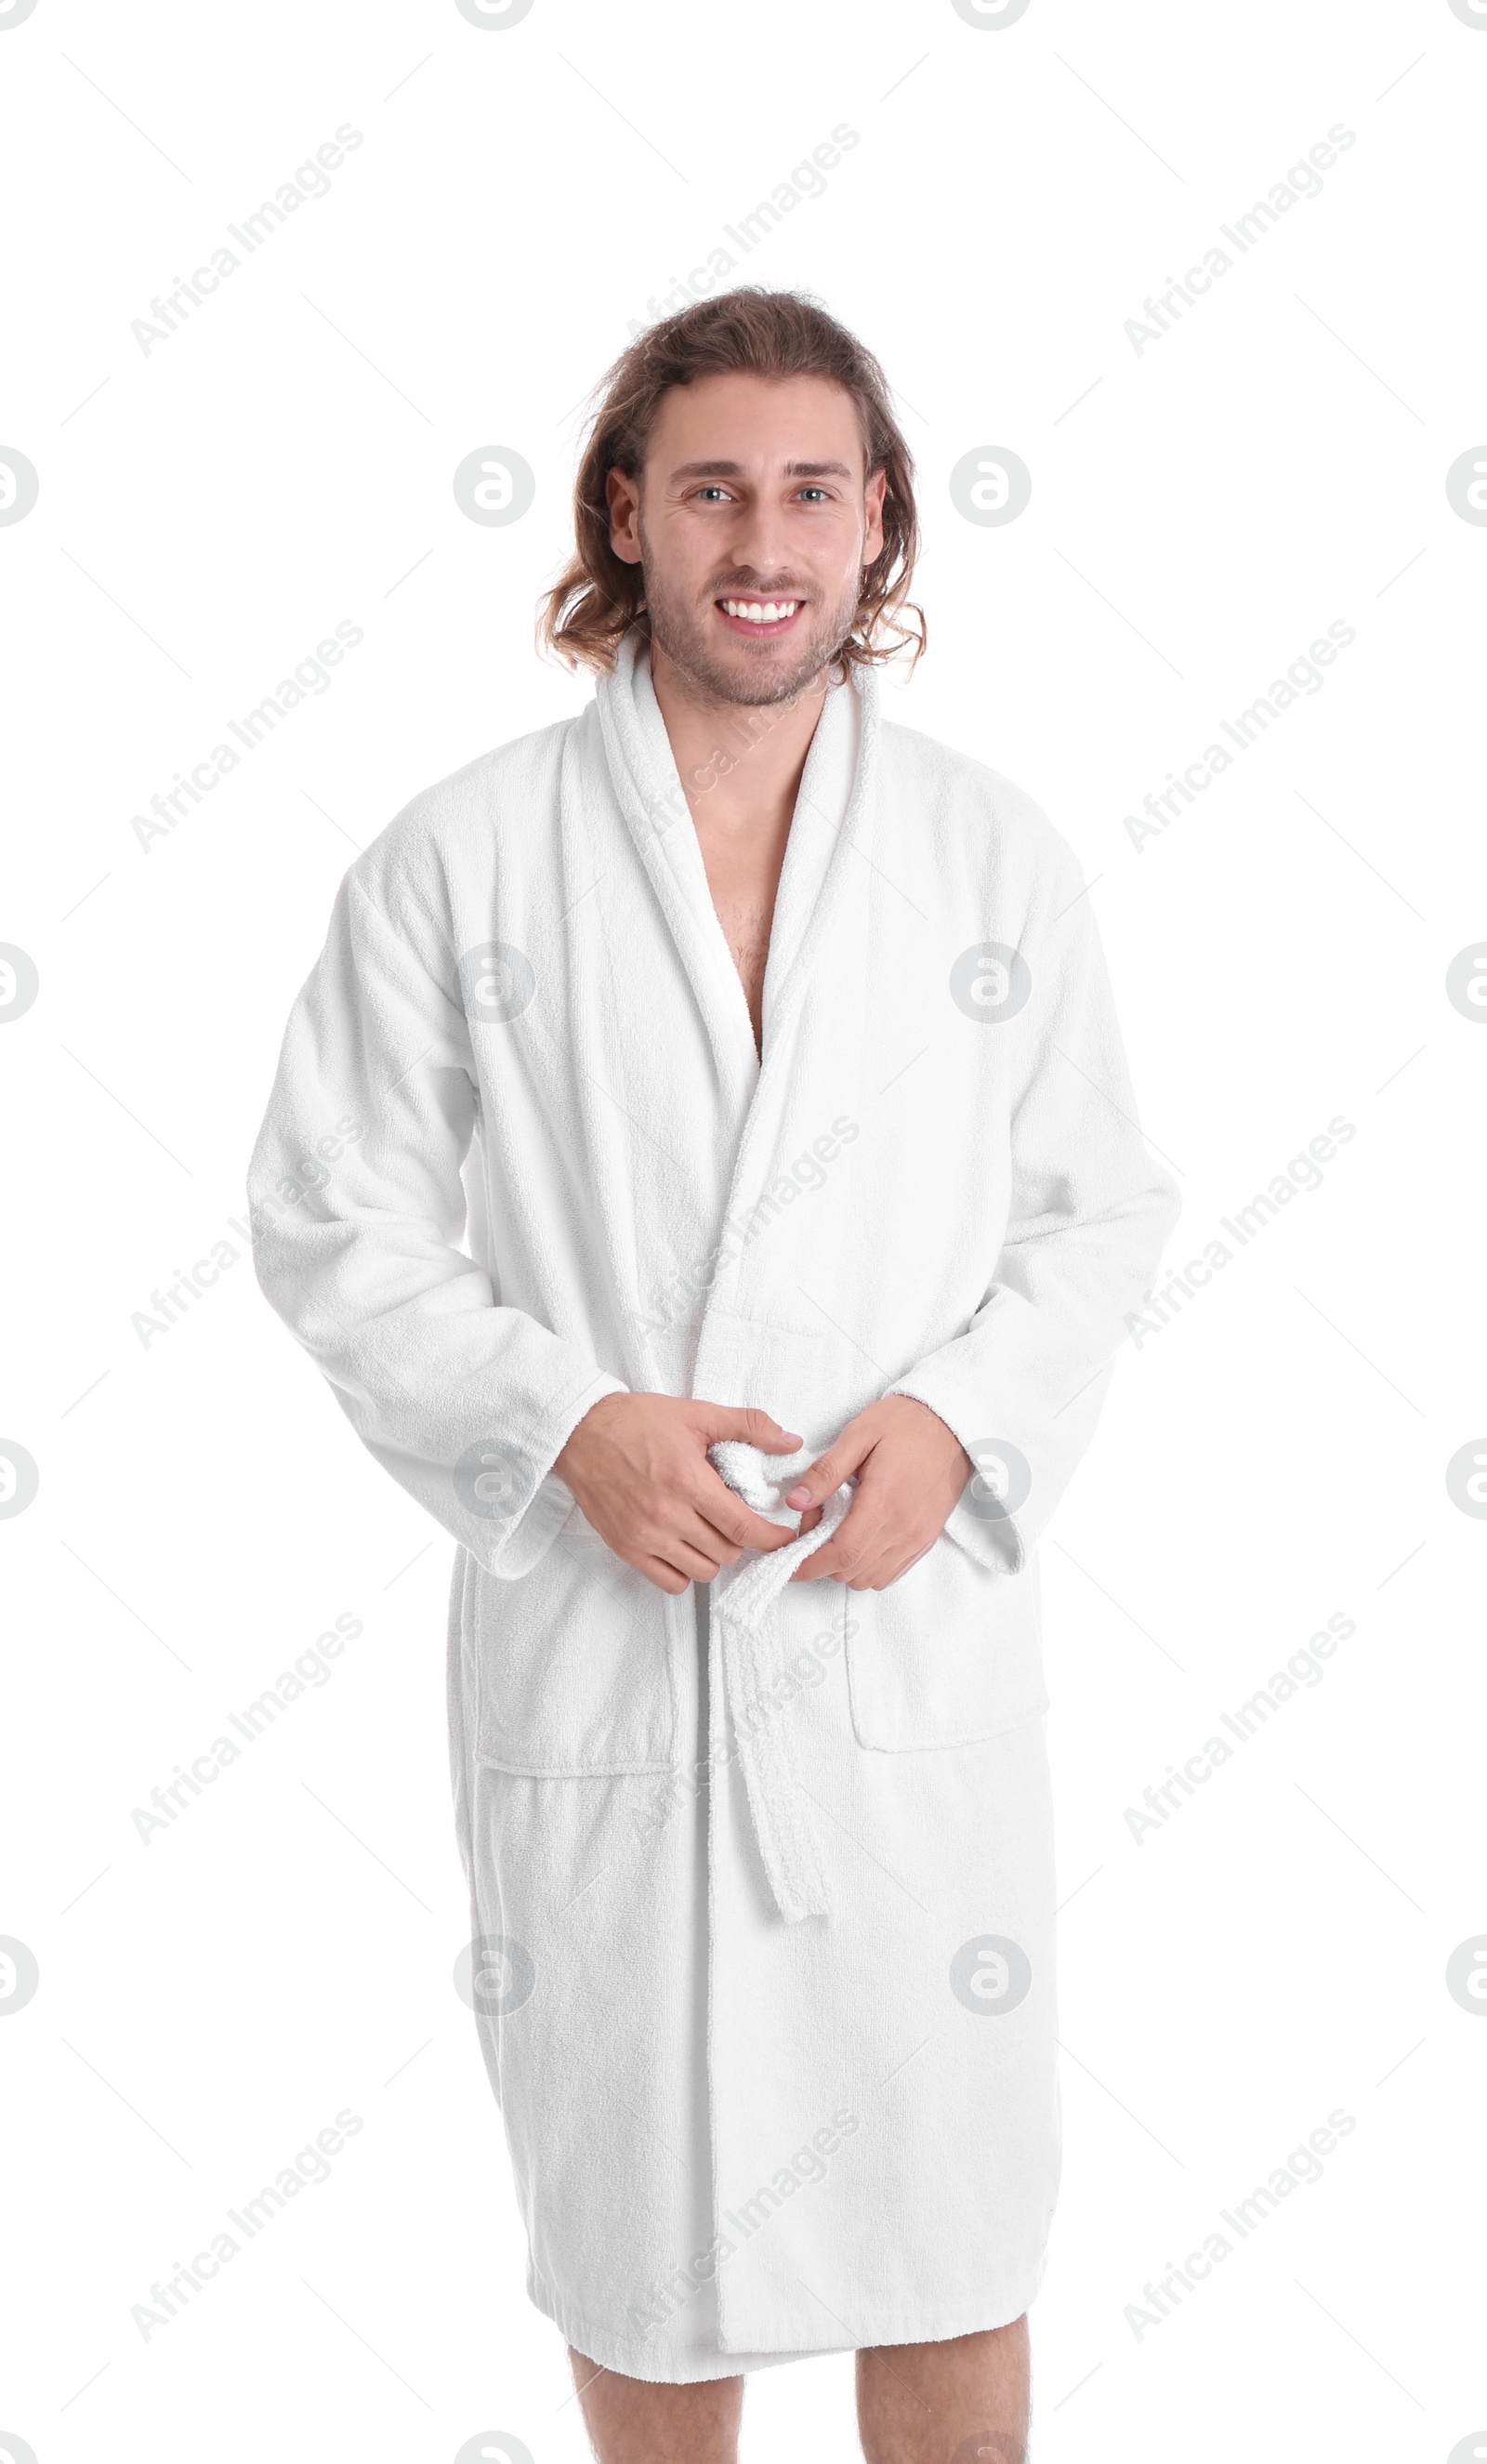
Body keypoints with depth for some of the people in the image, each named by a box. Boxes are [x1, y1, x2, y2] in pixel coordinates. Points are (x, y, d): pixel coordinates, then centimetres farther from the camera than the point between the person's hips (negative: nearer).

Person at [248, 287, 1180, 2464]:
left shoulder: (995, 855, 3)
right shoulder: (459, 859, -2)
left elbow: (1098, 1208, 8)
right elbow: (336, 1224, -1)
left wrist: (958, 1415, -10)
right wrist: (566, 1424, -15)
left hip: (916, 1641, 1)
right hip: (594, 1639, -1)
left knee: (954, 2242, 10)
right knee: (647, 2241, 15)